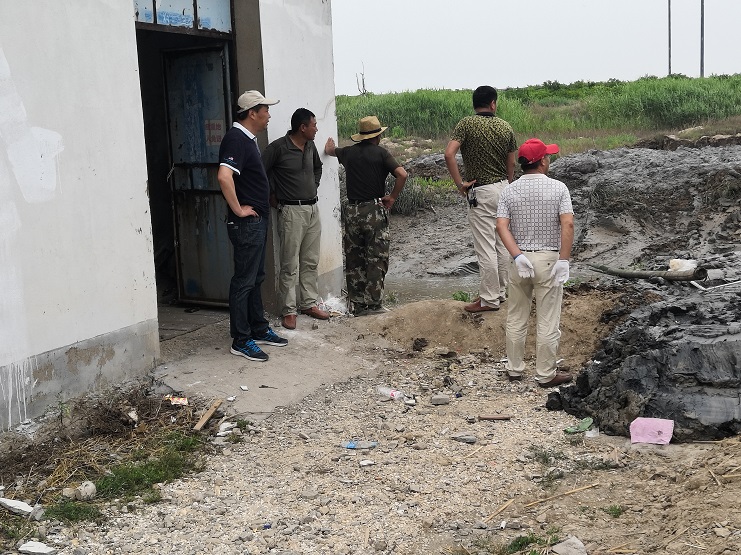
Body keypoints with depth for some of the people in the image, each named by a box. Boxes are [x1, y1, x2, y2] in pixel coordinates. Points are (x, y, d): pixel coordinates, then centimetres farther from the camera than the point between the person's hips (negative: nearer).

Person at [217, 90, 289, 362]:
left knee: (256, 278, 17)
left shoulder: (248, 138, 14)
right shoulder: (236, 139, -18)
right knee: (244, 280, -3)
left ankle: (259, 330, 28)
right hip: (246, 223, -10)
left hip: (258, 220, 10)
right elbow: (224, 176, -34)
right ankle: (241, 341, 4)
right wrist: (238, 209, -24)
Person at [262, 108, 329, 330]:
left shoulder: (310, 146, 9)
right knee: (290, 265, -3)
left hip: (313, 209, 7)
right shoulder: (278, 147, -13)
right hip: (292, 211, -7)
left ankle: (309, 304, 22)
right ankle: (288, 310, 4)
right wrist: (272, 196, -6)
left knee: (310, 261, 12)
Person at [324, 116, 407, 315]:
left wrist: (330, 145, 52)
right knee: (376, 259, 2)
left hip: (352, 211, 4)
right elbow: (402, 174, -16)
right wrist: (392, 197, -3)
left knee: (354, 260, 11)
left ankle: (357, 304, 14)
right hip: (374, 211, -4)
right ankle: (373, 304, 1)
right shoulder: (380, 153, -4)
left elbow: (330, 150, 29)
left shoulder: (348, 152, 8)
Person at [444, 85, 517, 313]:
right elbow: (511, 164, 9)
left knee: (485, 247, -1)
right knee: (502, 243, 16)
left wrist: (459, 183, -14)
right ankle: (501, 291, 26)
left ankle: (490, 299, 4)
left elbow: (449, 154, -23)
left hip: (480, 192, -6)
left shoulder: (466, 124, -10)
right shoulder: (505, 127, 3)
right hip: (502, 188, 6)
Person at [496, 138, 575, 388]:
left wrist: (518, 256, -13)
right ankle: (546, 374, 12)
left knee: (516, 319, 14)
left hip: (519, 260, 3)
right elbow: (567, 224, -17)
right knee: (548, 321, 5)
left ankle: (514, 369, 23)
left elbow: (502, 226, -10)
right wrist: (563, 260, -15)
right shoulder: (558, 188, -7)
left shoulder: (509, 190, 1)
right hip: (548, 260, -3)